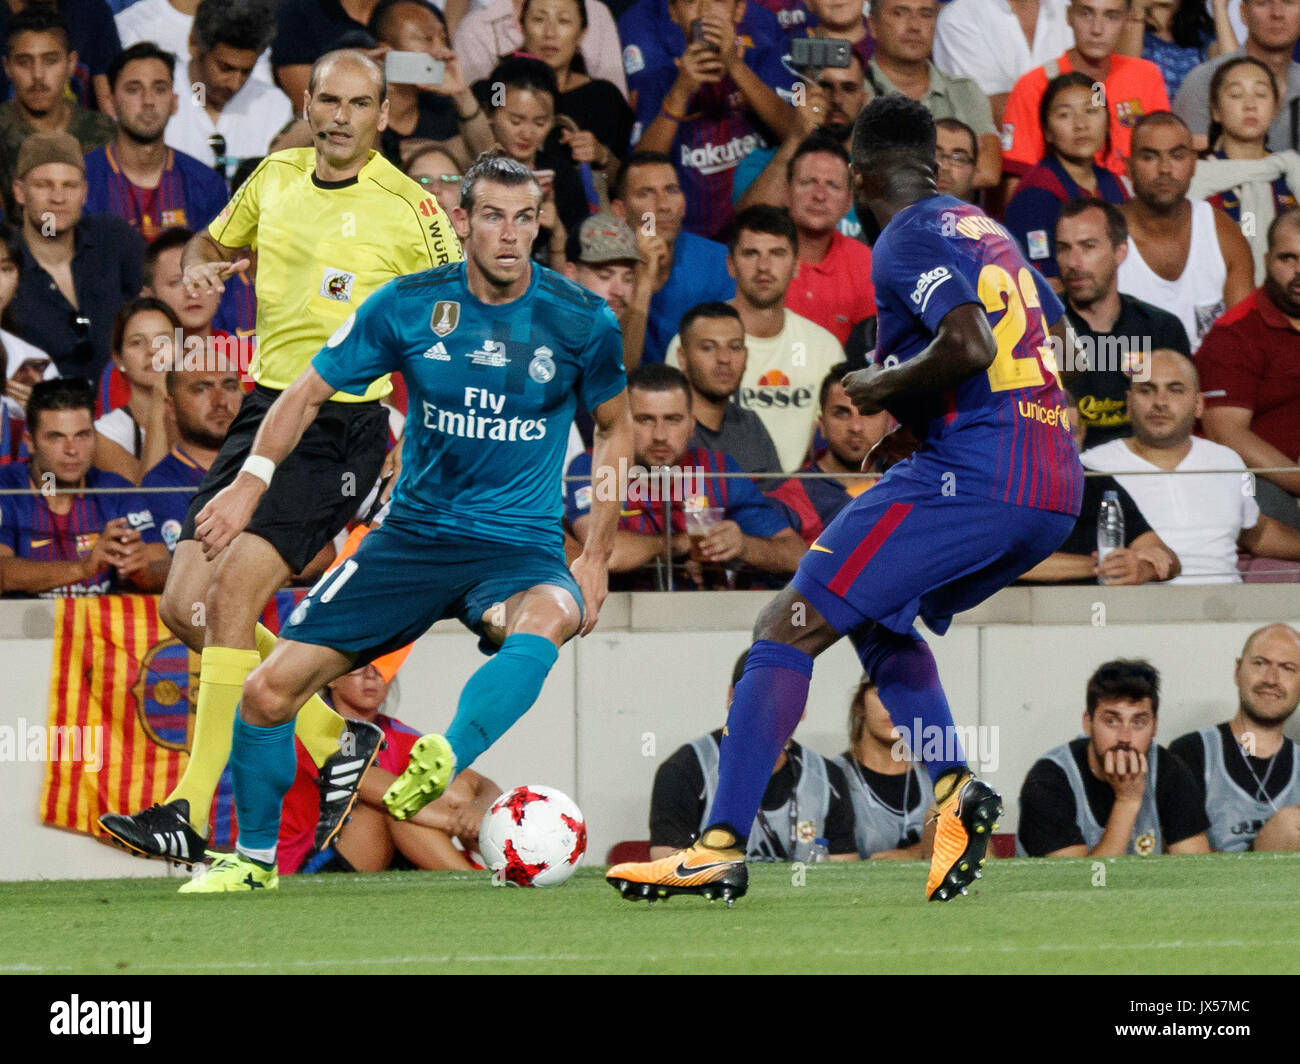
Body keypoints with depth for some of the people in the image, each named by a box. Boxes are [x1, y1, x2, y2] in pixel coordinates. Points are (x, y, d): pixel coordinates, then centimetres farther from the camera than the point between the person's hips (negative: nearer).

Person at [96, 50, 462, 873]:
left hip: (345, 423, -6)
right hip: (267, 408, 6)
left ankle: (192, 818, -17)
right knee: (185, 603, -2)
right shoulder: (276, 178, 10)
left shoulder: (408, 209, -6)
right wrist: (203, 268, 4)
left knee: (232, 593, -19)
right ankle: (335, 742, 17)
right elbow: (215, 242, 28)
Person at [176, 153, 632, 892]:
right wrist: (252, 482, -9)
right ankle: (255, 859, 19)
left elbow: (616, 429, 11)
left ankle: (443, 764, -61)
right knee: (271, 690, -5)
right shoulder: (408, 306, -4)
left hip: (520, 546, -2)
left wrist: (596, 560, 6)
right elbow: (310, 393, 7)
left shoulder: (583, 321, -6)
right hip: (413, 534, 2)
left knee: (545, 619, -41)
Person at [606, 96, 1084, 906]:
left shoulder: (907, 241, -6)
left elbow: (968, 345, -21)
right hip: (1057, 489, 9)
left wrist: (887, 386, -4)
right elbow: (1056, 334, 32)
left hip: (971, 474, -9)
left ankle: (724, 846, -14)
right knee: (878, 620, 27)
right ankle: (956, 791, 5)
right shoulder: (987, 230, 20)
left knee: (789, 628, -6)